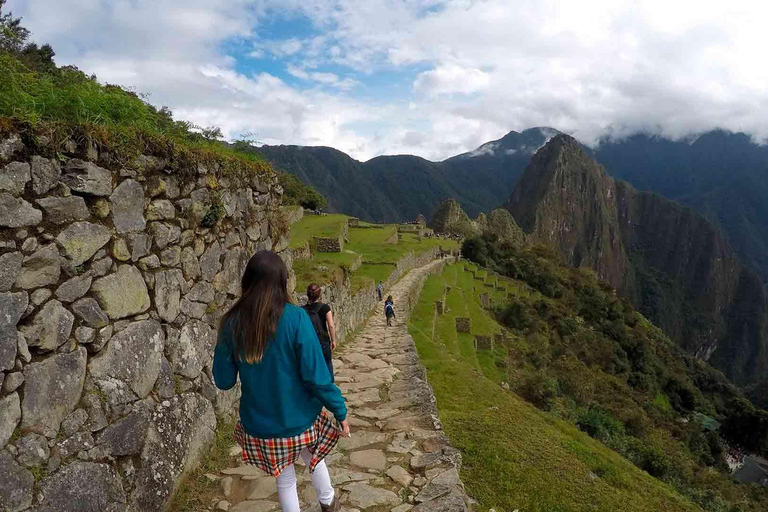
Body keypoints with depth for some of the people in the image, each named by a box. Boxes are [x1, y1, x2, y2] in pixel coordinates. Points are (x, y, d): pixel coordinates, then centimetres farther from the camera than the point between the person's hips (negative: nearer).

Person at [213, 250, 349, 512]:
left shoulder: (231, 324, -10)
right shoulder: (295, 318, -21)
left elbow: (224, 381, -2)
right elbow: (316, 376, -20)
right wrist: (340, 411, -8)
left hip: (260, 424, 2)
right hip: (299, 418, -1)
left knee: (285, 481, 22)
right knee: (314, 460, 29)